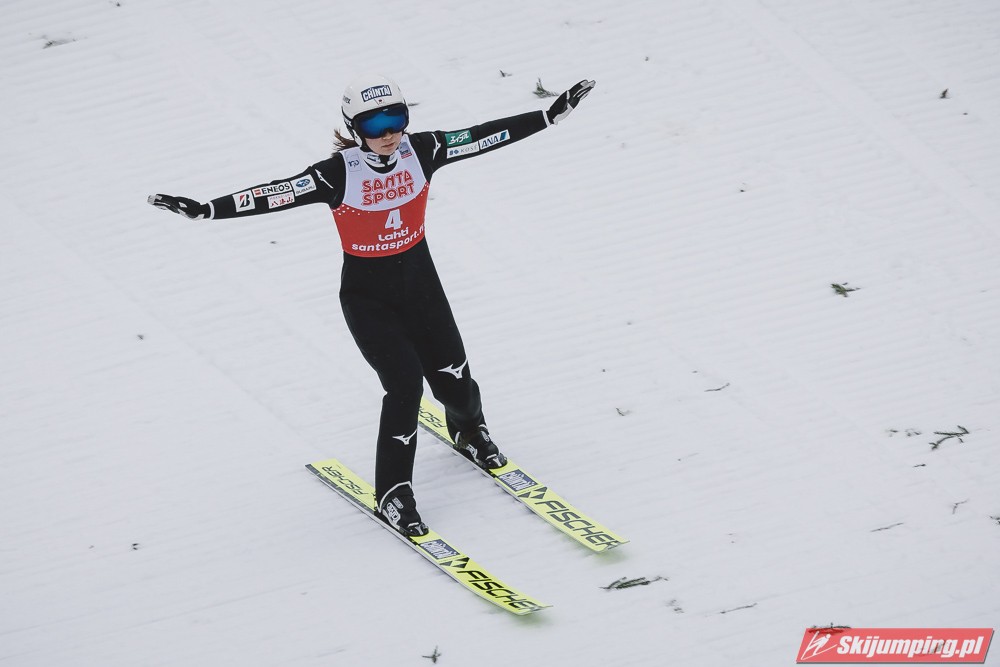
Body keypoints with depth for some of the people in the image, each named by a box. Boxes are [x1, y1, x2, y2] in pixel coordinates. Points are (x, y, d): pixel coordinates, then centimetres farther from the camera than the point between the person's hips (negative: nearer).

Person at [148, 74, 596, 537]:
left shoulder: (420, 151, -13)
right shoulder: (339, 174, -23)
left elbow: (486, 136, -9)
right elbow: (273, 195, -31)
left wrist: (553, 114, -9)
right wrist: (203, 210, -42)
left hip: (420, 281, 4)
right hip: (367, 295, -4)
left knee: (452, 376, 9)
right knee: (405, 385, -16)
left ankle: (470, 432, 47)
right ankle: (392, 495, 0)